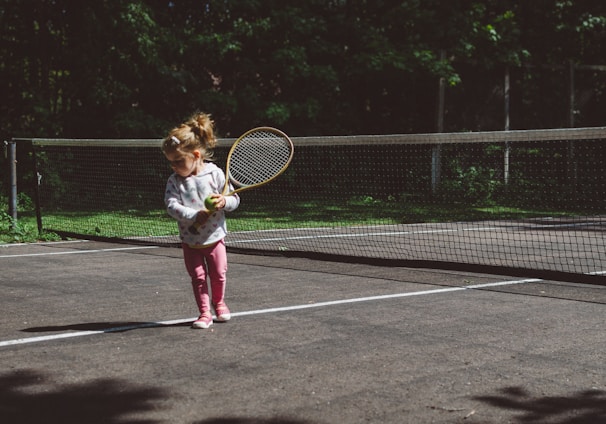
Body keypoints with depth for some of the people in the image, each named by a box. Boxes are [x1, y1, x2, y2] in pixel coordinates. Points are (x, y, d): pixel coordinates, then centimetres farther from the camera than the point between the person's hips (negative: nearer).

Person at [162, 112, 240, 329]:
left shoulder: (216, 174, -10)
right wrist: (194, 215, -32)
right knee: (198, 277, 2)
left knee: (218, 274, 9)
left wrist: (224, 202, -28)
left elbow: (234, 200, -5)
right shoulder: (174, 181, -8)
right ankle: (204, 313, 13)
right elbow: (172, 206, -20)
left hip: (214, 236, 0)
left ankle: (218, 302, 35)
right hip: (190, 240, 0)